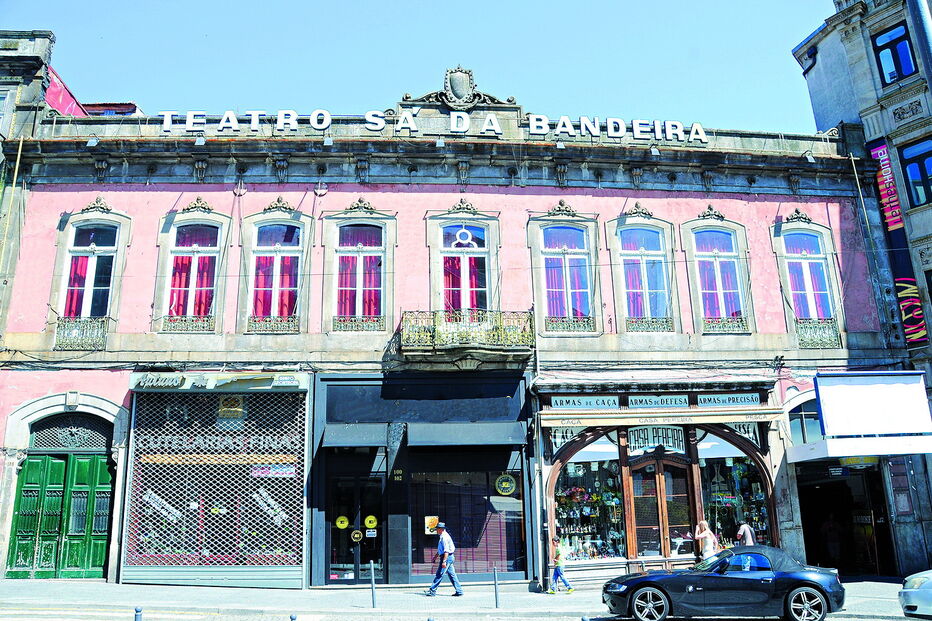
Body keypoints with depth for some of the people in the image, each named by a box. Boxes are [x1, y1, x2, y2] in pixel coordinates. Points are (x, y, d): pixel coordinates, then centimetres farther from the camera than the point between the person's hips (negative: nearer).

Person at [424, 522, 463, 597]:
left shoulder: (444, 537, -15)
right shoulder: (443, 536, 18)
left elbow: (446, 551, -23)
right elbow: (440, 550, 29)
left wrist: (444, 561, -27)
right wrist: (435, 557, 31)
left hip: (446, 557, -10)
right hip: (449, 558, 10)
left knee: (439, 575, -4)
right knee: (452, 575, 9)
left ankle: (432, 591, 0)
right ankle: (459, 591, 10)